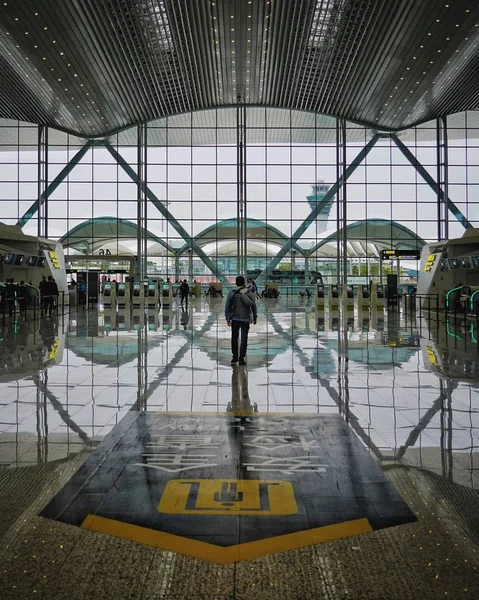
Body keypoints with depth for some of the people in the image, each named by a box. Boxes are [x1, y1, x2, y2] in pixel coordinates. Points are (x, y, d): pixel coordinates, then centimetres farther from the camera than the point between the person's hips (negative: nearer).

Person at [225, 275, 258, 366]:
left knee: (234, 338, 14)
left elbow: (227, 306, -1)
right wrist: (255, 317, 11)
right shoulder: (249, 293, -1)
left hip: (235, 318, 1)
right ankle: (241, 358, 2)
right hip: (246, 319, 0)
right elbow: (253, 305, 1)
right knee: (244, 339, 3)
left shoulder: (232, 292, -1)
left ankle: (235, 357, 17)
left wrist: (227, 318, 6)